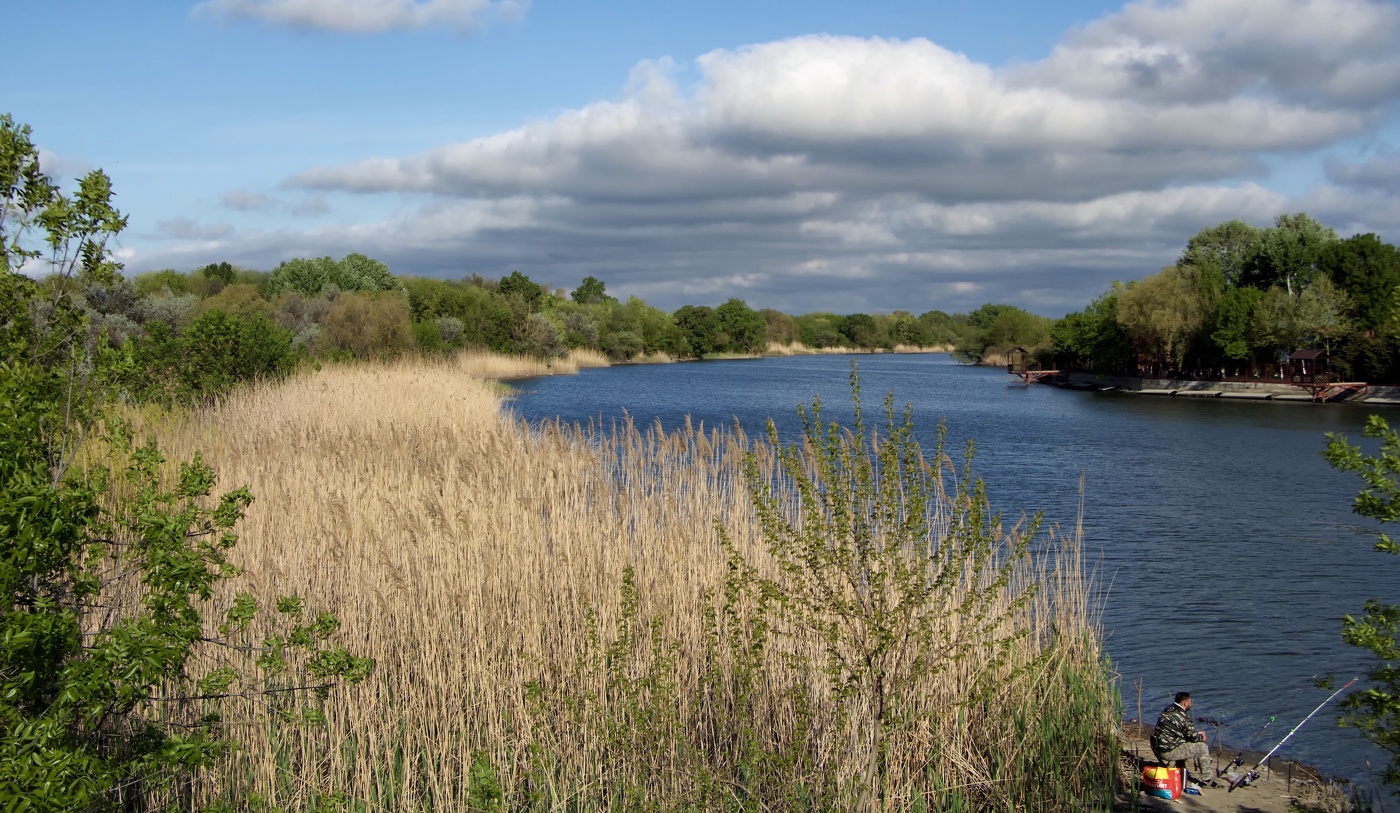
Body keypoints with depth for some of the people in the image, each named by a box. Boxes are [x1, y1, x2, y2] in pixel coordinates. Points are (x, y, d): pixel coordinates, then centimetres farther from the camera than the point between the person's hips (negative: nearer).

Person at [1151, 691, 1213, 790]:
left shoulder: (1167, 710, 10)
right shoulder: (1182, 716, -17)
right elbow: (1193, 737, -6)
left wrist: (1197, 734, 25)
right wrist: (1202, 737, 16)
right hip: (1169, 752, -9)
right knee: (1203, 748, 3)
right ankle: (1206, 780, 15)